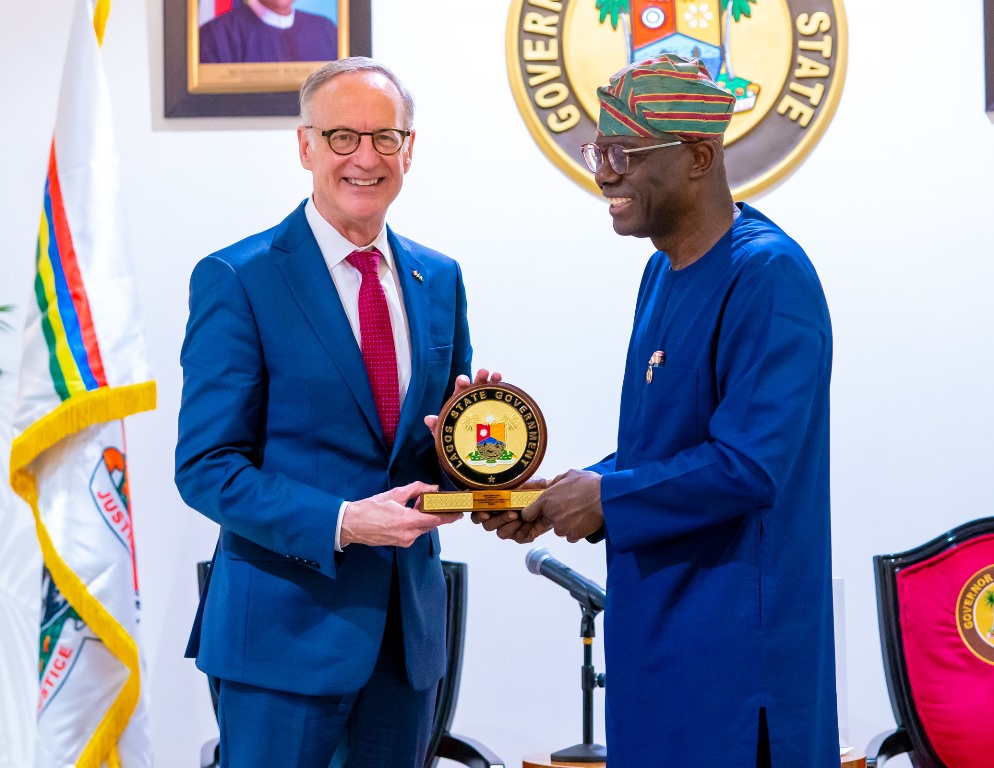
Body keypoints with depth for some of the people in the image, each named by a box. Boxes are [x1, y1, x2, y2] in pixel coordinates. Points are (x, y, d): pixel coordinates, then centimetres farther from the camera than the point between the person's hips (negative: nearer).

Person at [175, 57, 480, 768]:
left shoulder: (440, 279, 9)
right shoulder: (237, 280, -8)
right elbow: (205, 468, -11)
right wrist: (340, 522, -23)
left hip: (410, 625, 5)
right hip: (286, 627, -5)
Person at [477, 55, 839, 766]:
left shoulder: (768, 276, -18)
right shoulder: (664, 272, 12)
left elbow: (748, 466, -25)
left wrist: (605, 499, -14)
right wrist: (559, 498, 4)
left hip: (734, 647, -9)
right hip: (656, 629, 9)